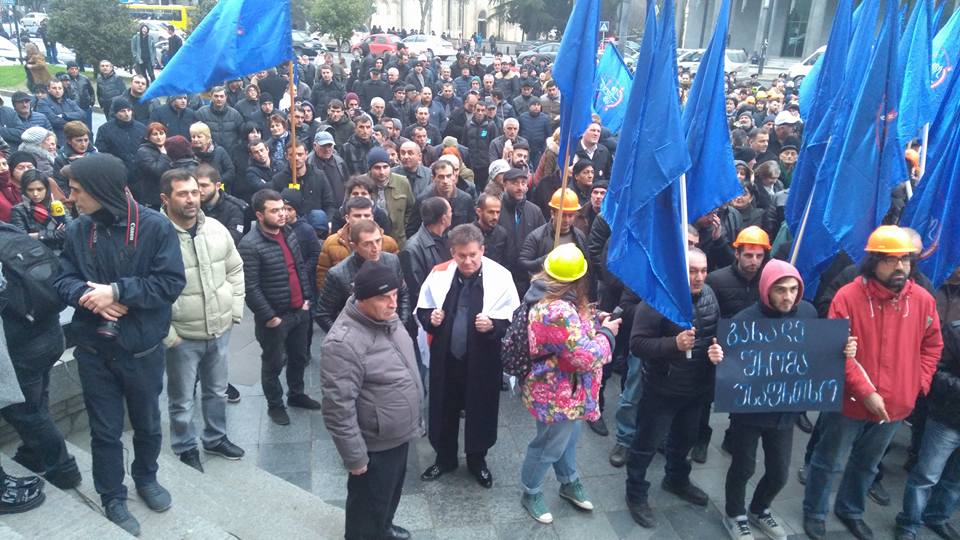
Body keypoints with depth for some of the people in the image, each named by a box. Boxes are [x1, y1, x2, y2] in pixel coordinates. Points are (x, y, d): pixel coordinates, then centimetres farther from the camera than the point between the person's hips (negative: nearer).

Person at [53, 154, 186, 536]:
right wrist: (88, 295, -22)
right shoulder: (79, 230, -4)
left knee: (147, 423, 19)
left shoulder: (156, 227, -15)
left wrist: (116, 291, -25)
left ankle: (146, 478, 44)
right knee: (105, 429, 14)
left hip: (143, 348, -2)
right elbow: (64, 280, 0)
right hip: (93, 349, 2)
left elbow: (171, 282, -18)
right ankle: (113, 498, 33)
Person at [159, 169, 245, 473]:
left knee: (218, 391, 22)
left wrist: (235, 312, 5)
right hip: (182, 337, -5)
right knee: (182, 400, 13)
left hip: (220, 330, 5)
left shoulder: (216, 229, -1)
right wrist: (167, 335, -14)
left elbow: (235, 270, 10)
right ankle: (186, 449, 35)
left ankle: (215, 439, 43)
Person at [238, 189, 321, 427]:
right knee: (273, 363, 11)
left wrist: (307, 298, 8)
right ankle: (275, 405, 30)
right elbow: (251, 288, -20)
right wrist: (269, 316, -17)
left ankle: (296, 394, 42)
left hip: (300, 311, 7)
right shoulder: (250, 245, -21)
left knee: (299, 357, 21)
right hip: (274, 316, -7)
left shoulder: (288, 233, 3)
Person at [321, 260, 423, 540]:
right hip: (375, 444, -8)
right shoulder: (344, 342, -32)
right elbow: (339, 408, -27)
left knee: (392, 491, 30)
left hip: (399, 434, 8)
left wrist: (415, 417, 19)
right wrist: (355, 457, -20)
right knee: (369, 505, 16)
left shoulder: (387, 318, -4)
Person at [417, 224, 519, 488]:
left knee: (481, 410, 16)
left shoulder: (500, 276, -13)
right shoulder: (439, 274, -6)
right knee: (444, 409, 18)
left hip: (483, 359, -2)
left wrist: (493, 325, -27)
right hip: (445, 357, 2)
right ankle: (445, 458, 42)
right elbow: (422, 310, 6)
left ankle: (477, 459, 41)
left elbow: (514, 320, -8)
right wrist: (430, 318, -15)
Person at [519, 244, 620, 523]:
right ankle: (531, 493, 38)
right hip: (559, 396, -10)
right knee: (549, 446, 14)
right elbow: (588, 357, -32)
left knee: (568, 437, 29)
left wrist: (593, 320, -2)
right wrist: (606, 333, -15)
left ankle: (569, 483, 52)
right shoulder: (558, 312, -37)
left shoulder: (545, 296, -5)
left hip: (562, 390, 10)